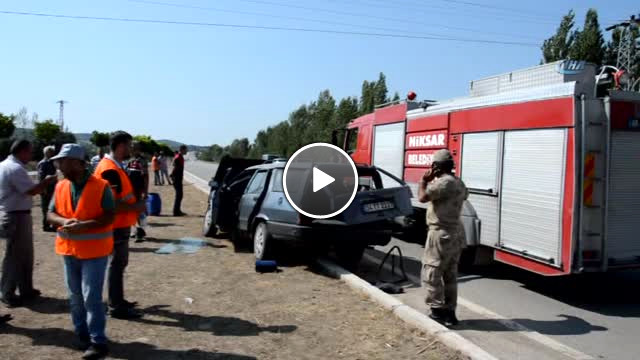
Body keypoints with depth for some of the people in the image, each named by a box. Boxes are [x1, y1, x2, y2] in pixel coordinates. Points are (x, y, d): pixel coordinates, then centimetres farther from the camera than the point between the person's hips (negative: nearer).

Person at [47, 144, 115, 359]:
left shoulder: (101, 186, -12)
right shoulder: (60, 187, 5)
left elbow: (109, 216, -14)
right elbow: (50, 214, 7)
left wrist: (83, 226, -24)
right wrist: (64, 221, -14)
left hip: (94, 250, -6)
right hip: (68, 248, 6)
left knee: (91, 297, -5)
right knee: (75, 296, 14)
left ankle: (98, 341, 5)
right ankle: (82, 334, 30)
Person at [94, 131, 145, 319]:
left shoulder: (115, 166, 11)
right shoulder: (109, 169, -21)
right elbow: (112, 203, -26)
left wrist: (135, 204, 8)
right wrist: (136, 207, -16)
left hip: (121, 224, 10)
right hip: (116, 225, -10)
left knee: (120, 262, 18)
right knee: (117, 263, -2)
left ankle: (118, 301, 30)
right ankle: (116, 306, 8)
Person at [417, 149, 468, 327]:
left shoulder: (443, 182, -18)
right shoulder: (458, 183, 13)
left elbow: (422, 197, -25)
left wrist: (424, 180, -7)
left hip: (442, 234, -10)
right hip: (456, 232, 10)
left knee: (431, 273, -2)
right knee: (450, 275, 13)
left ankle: (438, 312, 0)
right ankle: (449, 312, 19)